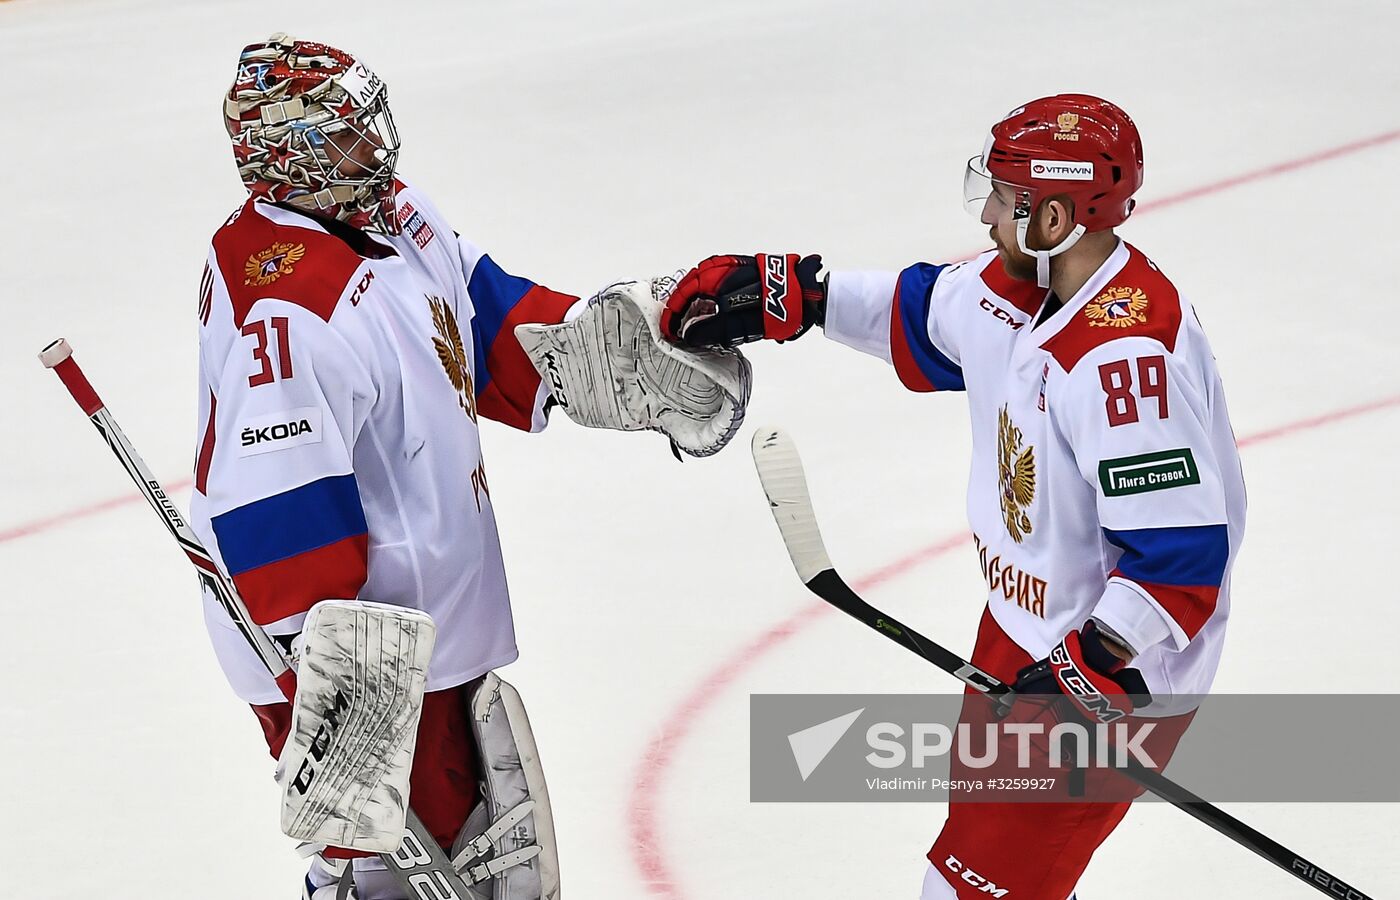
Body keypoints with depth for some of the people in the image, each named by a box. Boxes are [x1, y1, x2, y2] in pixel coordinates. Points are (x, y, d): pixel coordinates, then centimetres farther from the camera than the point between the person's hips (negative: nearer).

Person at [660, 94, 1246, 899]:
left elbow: (1179, 554, -33)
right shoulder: (1025, 286, -4)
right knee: (982, 825, 24)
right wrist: (790, 293, 12)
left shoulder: (1128, 354, -33)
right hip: (1026, 633, 10)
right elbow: (922, 314, 18)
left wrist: (1083, 675, -33)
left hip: (1114, 673, -10)